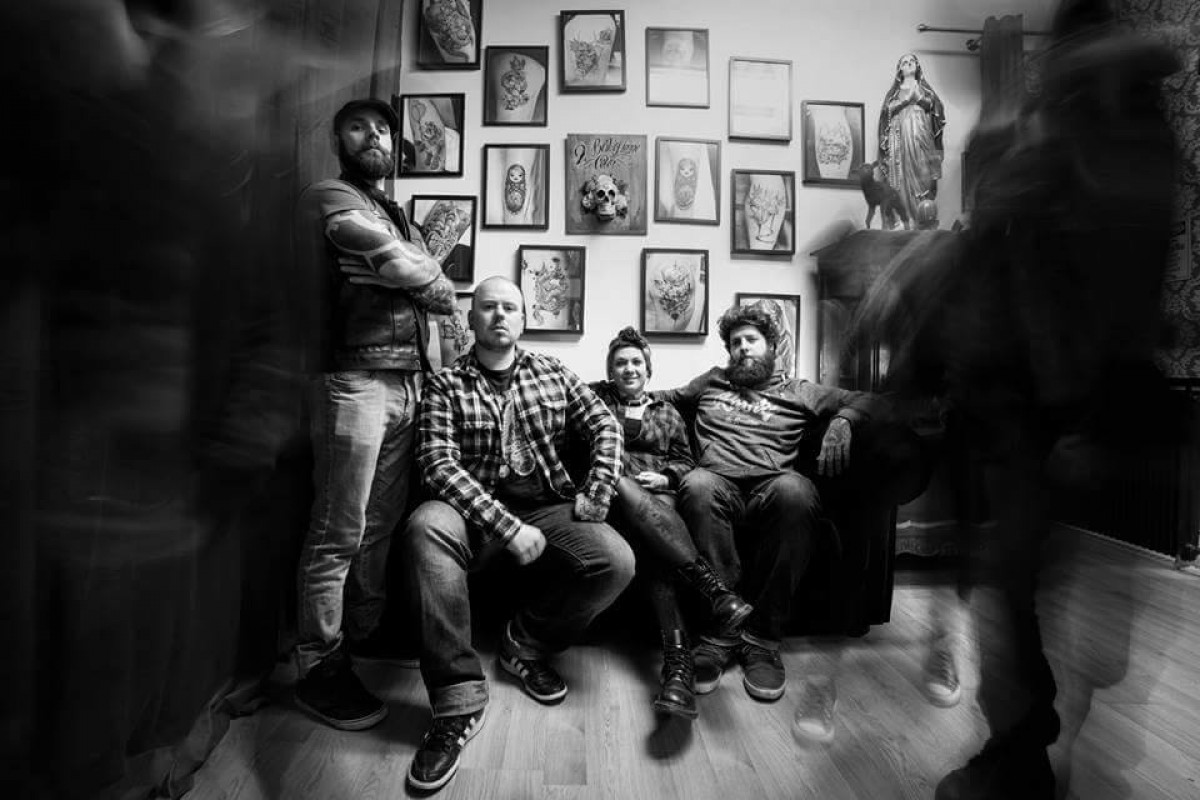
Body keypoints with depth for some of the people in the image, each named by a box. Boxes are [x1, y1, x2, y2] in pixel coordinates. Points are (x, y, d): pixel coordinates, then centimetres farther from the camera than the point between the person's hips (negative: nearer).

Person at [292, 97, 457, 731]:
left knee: (382, 522, 13)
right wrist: (442, 287, 4)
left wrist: (422, 279, 0)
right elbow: (398, 264, -13)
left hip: (407, 379, 8)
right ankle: (318, 668, 8)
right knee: (338, 533, -4)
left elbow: (427, 283, 20)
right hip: (356, 379, -7)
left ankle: (365, 629, 28)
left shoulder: (398, 215, 27)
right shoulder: (329, 197, 1)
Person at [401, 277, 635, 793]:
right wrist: (507, 526, -21)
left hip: (550, 507, 3)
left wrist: (598, 490, -6)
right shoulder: (445, 384, 2)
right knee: (424, 528, -35)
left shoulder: (552, 372, 13)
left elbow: (604, 426, 11)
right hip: (477, 511, -2)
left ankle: (526, 645, 3)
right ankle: (458, 701, -23)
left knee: (616, 562, -24)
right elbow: (438, 463, -11)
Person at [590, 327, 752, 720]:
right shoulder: (595, 397, 22)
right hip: (611, 493, -2)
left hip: (658, 496, 2)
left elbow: (686, 462, 21)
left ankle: (678, 658, -48)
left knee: (656, 545, -35)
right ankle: (710, 585, -49)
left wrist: (663, 477, 0)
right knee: (622, 486, -40)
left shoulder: (667, 412, 26)